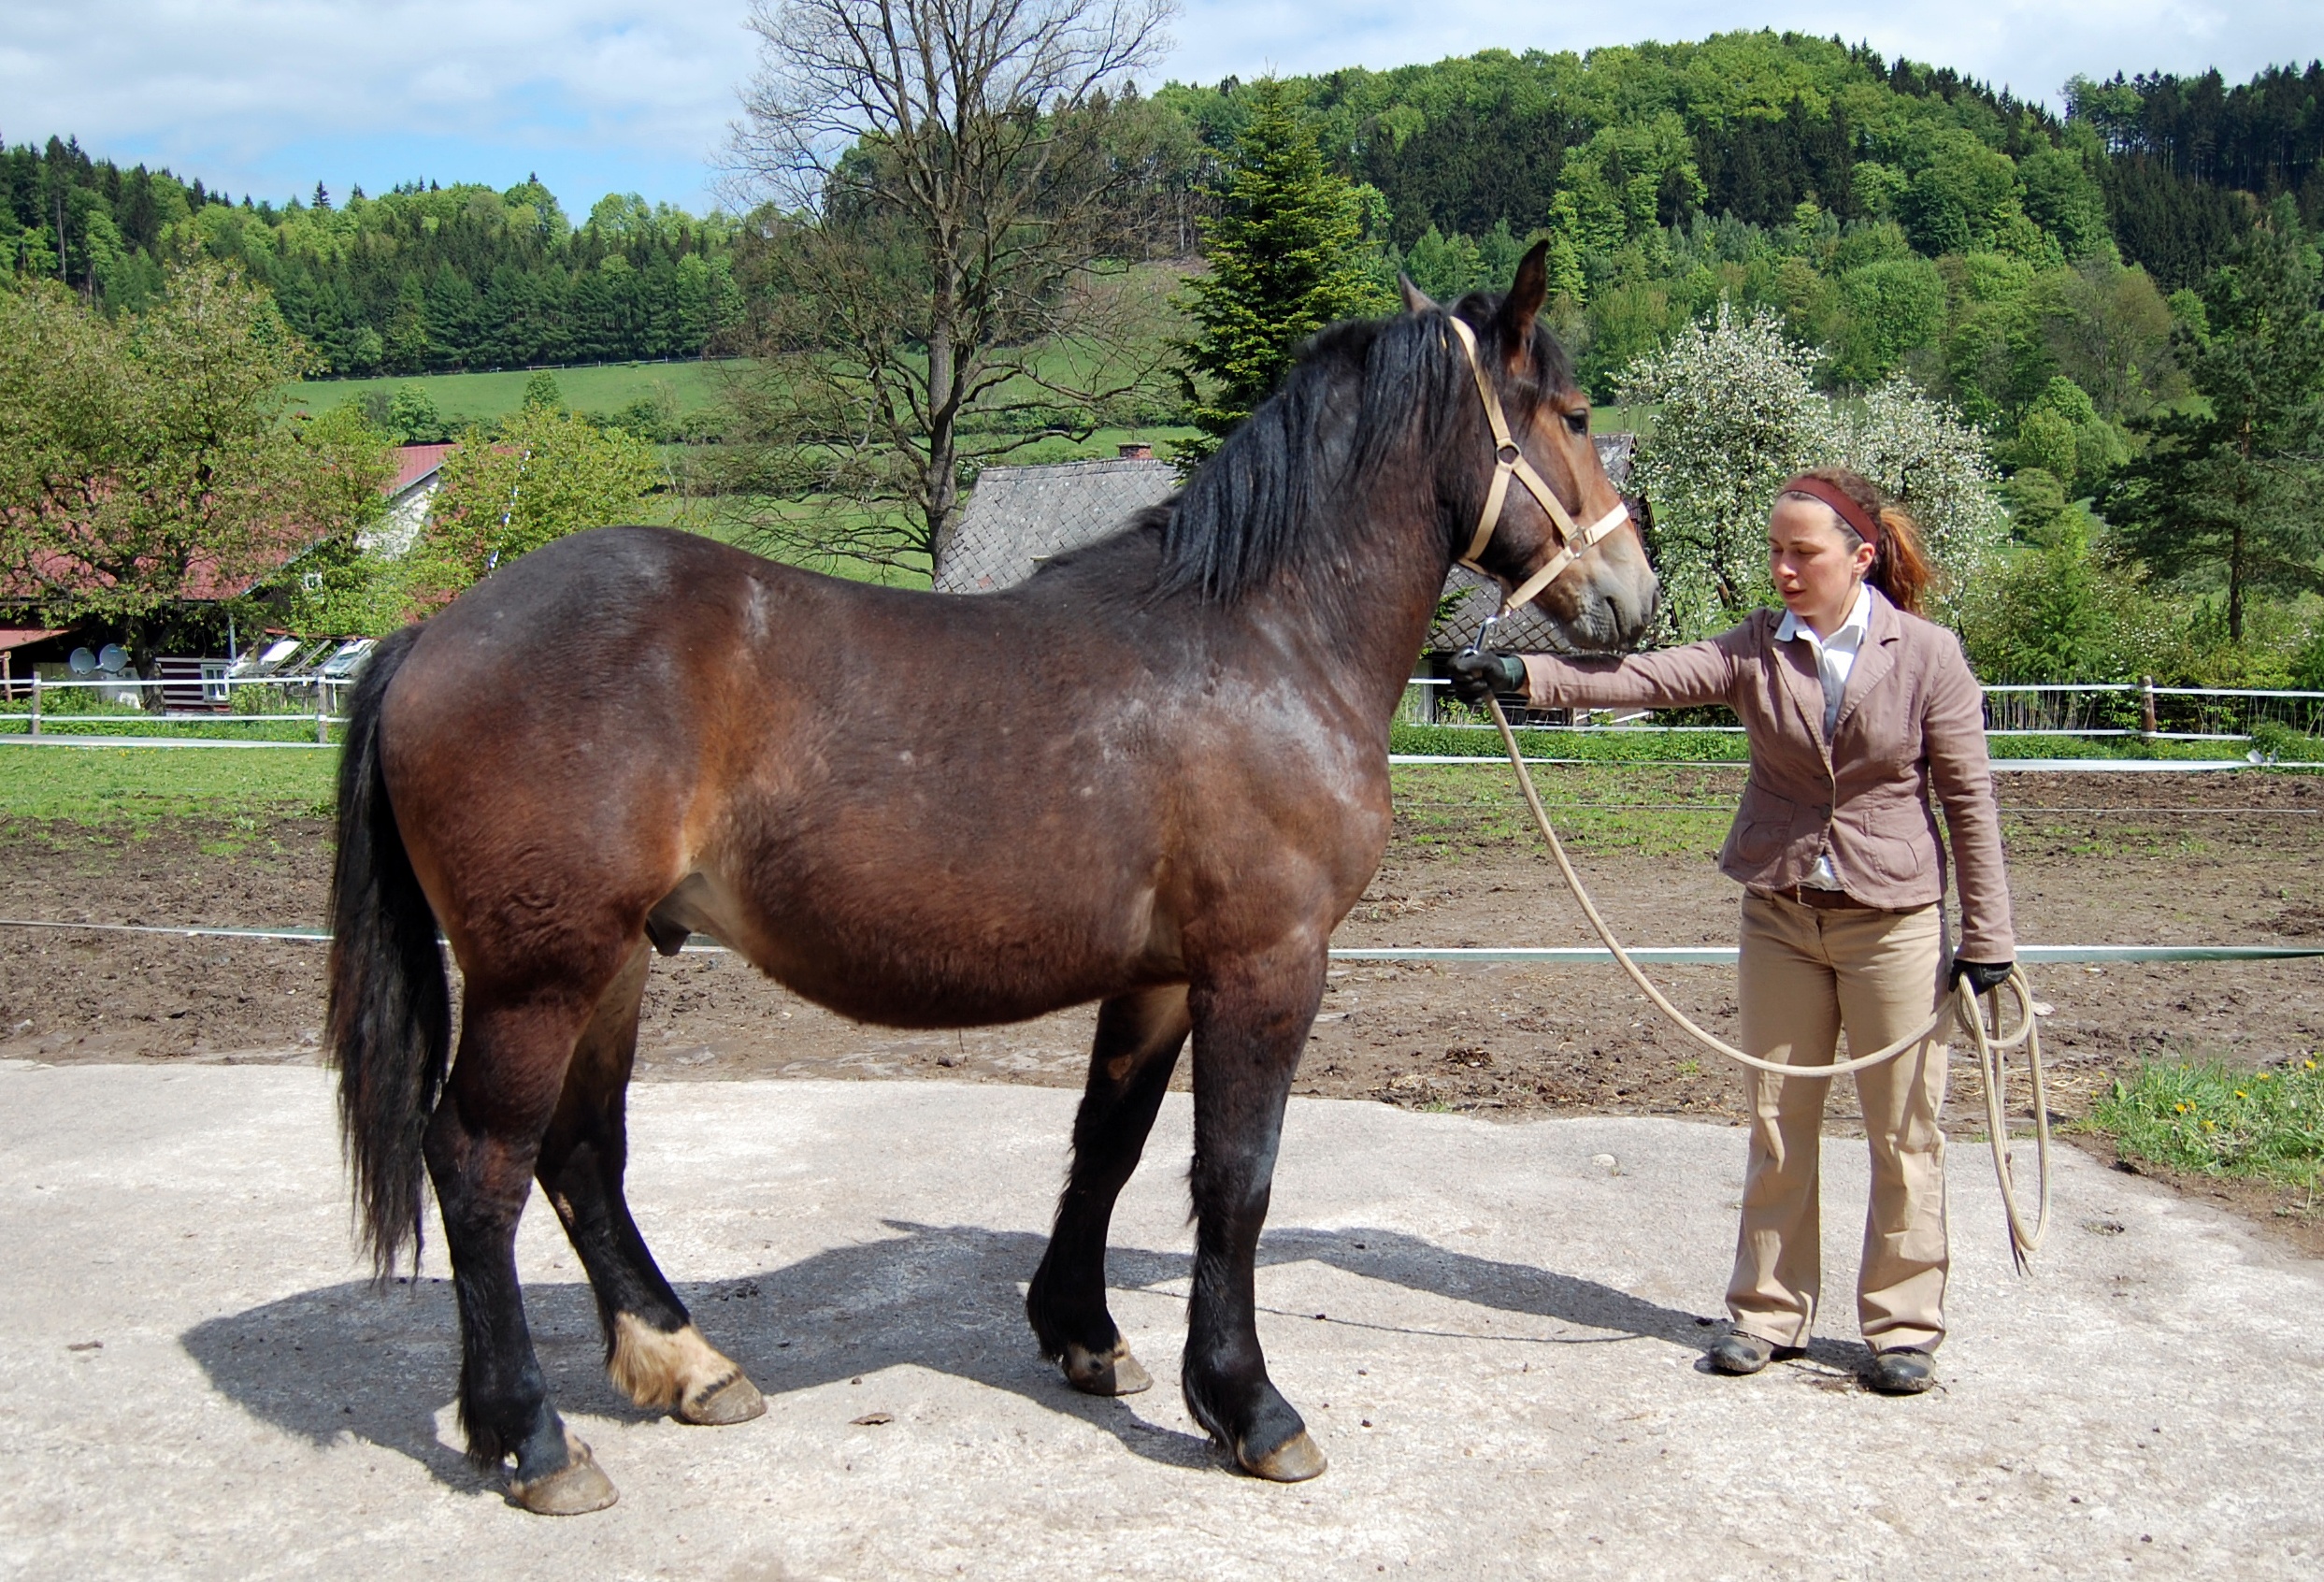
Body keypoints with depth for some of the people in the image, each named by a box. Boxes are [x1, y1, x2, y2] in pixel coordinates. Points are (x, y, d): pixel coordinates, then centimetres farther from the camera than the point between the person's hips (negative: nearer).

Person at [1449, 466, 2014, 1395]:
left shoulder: (1928, 657, -7)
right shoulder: (1755, 649, -3)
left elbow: (1970, 803, -5)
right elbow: (1646, 678, -17)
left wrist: (1985, 936, -6)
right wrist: (1526, 676, -33)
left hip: (1895, 919, -2)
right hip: (1779, 915, 3)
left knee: (1903, 1131, 6)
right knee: (1777, 1124, 10)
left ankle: (1903, 1324, 20)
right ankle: (1769, 1311, 22)